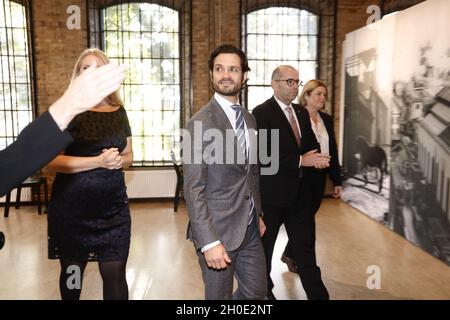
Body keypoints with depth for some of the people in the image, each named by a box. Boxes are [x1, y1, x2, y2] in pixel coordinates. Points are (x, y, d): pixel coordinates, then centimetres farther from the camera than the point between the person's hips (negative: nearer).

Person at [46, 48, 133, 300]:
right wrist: (99, 161, -21)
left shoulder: (119, 112, 7)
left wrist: (119, 161, -7)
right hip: (72, 207, -2)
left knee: (116, 275, 3)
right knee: (72, 274, 15)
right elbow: (51, 161, -12)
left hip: (113, 207, 3)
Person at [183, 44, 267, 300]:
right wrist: (209, 242, -22)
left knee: (257, 291, 18)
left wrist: (258, 215, 17)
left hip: (250, 229, 7)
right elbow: (193, 189, -18)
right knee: (219, 296, 11)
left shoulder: (250, 119, 9)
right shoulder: (200, 123, -15)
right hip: (219, 231, -6)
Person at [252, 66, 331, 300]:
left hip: (299, 192, 6)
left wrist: (317, 158, -10)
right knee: (264, 246, 13)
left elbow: (311, 144, 14)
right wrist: (300, 161, -22)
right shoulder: (261, 112, -13)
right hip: (271, 193, -6)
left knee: (304, 246, 11)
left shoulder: (302, 113, 11)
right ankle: (264, 291, 34)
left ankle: (317, 294, 20)